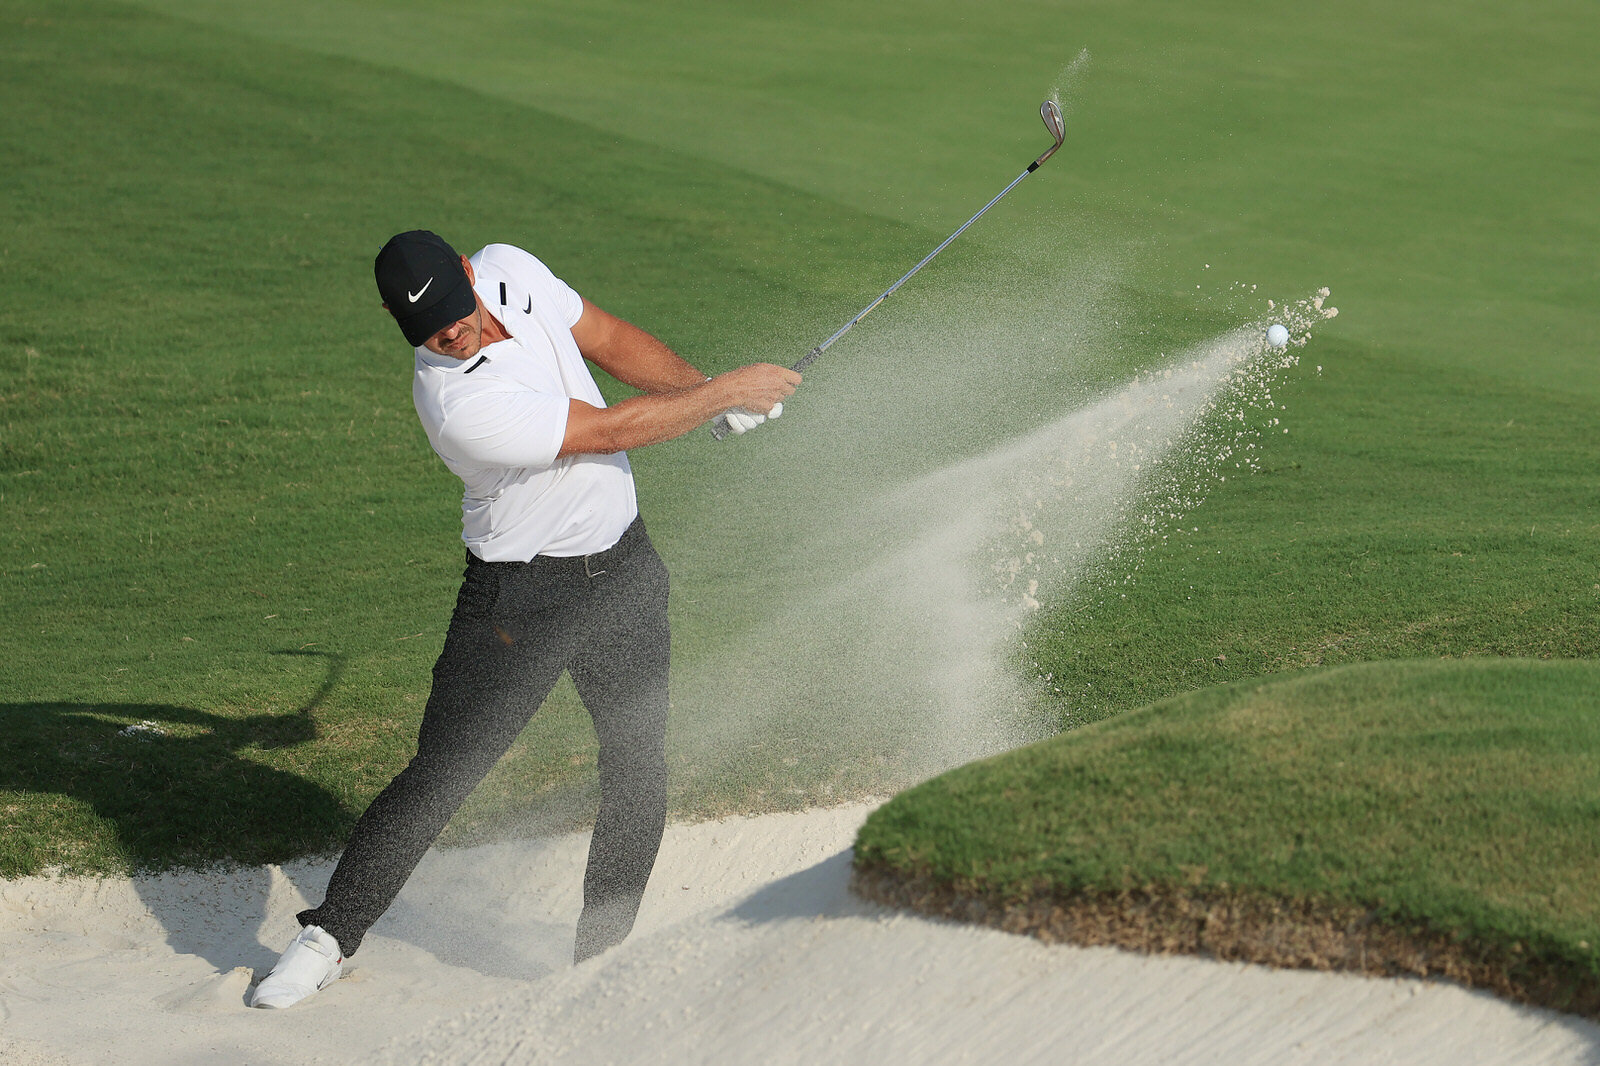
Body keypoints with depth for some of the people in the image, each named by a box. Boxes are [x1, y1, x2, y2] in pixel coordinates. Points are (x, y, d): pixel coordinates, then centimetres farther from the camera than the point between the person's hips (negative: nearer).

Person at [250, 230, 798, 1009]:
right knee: (440, 776, -5)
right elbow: (613, 429, -24)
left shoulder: (511, 271, -8)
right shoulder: (460, 405, -31)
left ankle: (602, 948, 17)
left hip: (624, 566, 7)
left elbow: (610, 340, 8)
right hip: (522, 593, -7)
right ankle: (328, 937, 8)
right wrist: (728, 392, -14)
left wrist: (709, 389, -3)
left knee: (639, 764, 5)